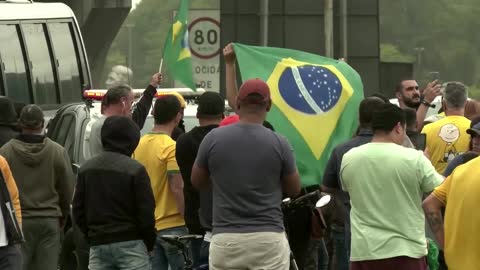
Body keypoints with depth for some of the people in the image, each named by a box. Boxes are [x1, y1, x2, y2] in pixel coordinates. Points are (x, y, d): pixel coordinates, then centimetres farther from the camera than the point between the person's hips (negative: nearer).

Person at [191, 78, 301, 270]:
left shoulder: (213, 139, -2)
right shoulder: (278, 143, -4)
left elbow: (197, 182, 14)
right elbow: (294, 190, 9)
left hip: (225, 239, 1)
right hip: (269, 239, -1)